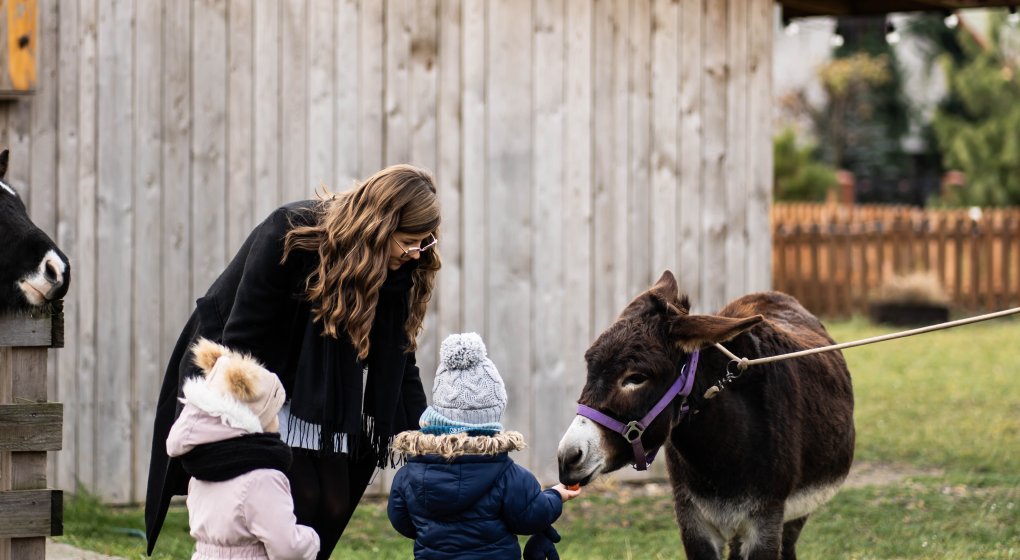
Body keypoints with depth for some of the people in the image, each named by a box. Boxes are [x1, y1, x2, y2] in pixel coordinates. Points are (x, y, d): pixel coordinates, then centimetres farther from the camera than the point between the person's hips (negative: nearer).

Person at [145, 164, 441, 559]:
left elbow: (402, 362, -1)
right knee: (300, 498, -18)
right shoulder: (289, 235, -26)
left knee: (334, 505, -3)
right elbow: (242, 338, -22)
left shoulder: (400, 269, -9)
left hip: (321, 405, 6)